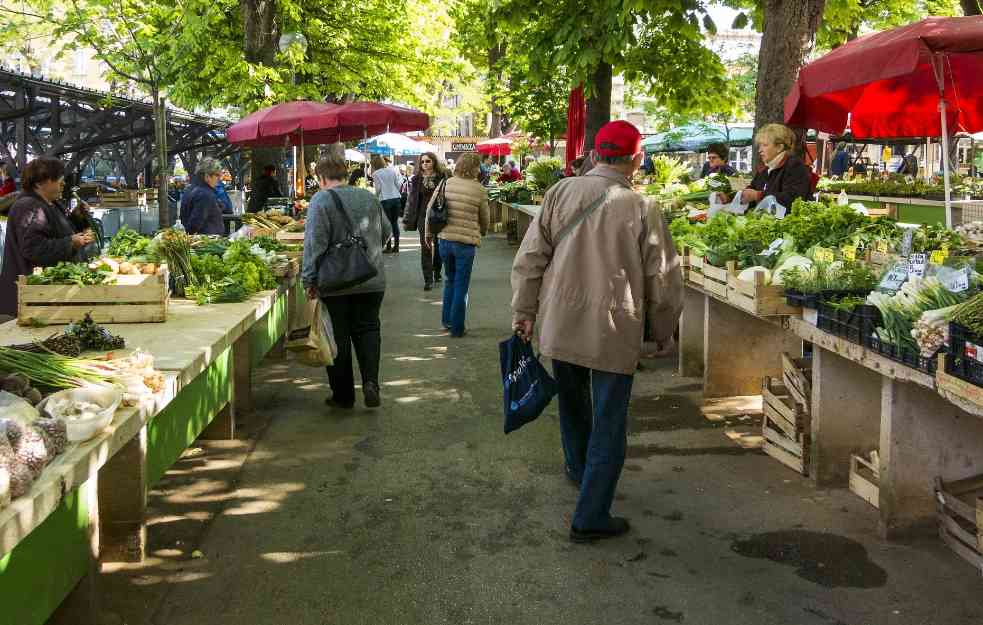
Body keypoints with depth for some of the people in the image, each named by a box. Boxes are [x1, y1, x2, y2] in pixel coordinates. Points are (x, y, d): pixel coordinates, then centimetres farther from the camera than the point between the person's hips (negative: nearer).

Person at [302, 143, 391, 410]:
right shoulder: (369, 197, 6)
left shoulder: (321, 200, -10)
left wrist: (309, 280, -10)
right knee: (368, 329, 15)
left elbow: (315, 243, -15)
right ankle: (370, 382, -4)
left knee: (339, 336, 7)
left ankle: (343, 395, 15)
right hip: (372, 280, 4)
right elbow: (385, 233, 15)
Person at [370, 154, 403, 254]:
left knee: (387, 224, 2)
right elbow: (398, 184, 7)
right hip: (396, 198, 4)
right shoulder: (392, 170, 6)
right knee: (395, 223, 9)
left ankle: (388, 247, 2)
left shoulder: (376, 174, -4)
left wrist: (376, 197, 14)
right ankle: (396, 246, 11)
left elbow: (378, 188, -4)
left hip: (385, 200, -4)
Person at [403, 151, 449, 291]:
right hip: (424, 217, 1)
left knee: (439, 247, 11)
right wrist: (407, 219, 3)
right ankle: (428, 279, -2)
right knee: (425, 248, -5)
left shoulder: (443, 177, -3)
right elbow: (411, 199, 5)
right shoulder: (417, 179, 4)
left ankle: (437, 273, 31)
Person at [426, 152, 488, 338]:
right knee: (461, 286, 7)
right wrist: (482, 233, 25)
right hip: (466, 242, -4)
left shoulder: (446, 183, 0)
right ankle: (456, 327, 12)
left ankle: (447, 319, 29)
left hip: (444, 240, 4)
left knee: (451, 281, 23)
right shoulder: (479, 190, -7)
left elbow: (430, 210, 4)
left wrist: (429, 233, 18)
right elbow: (484, 219, 4)